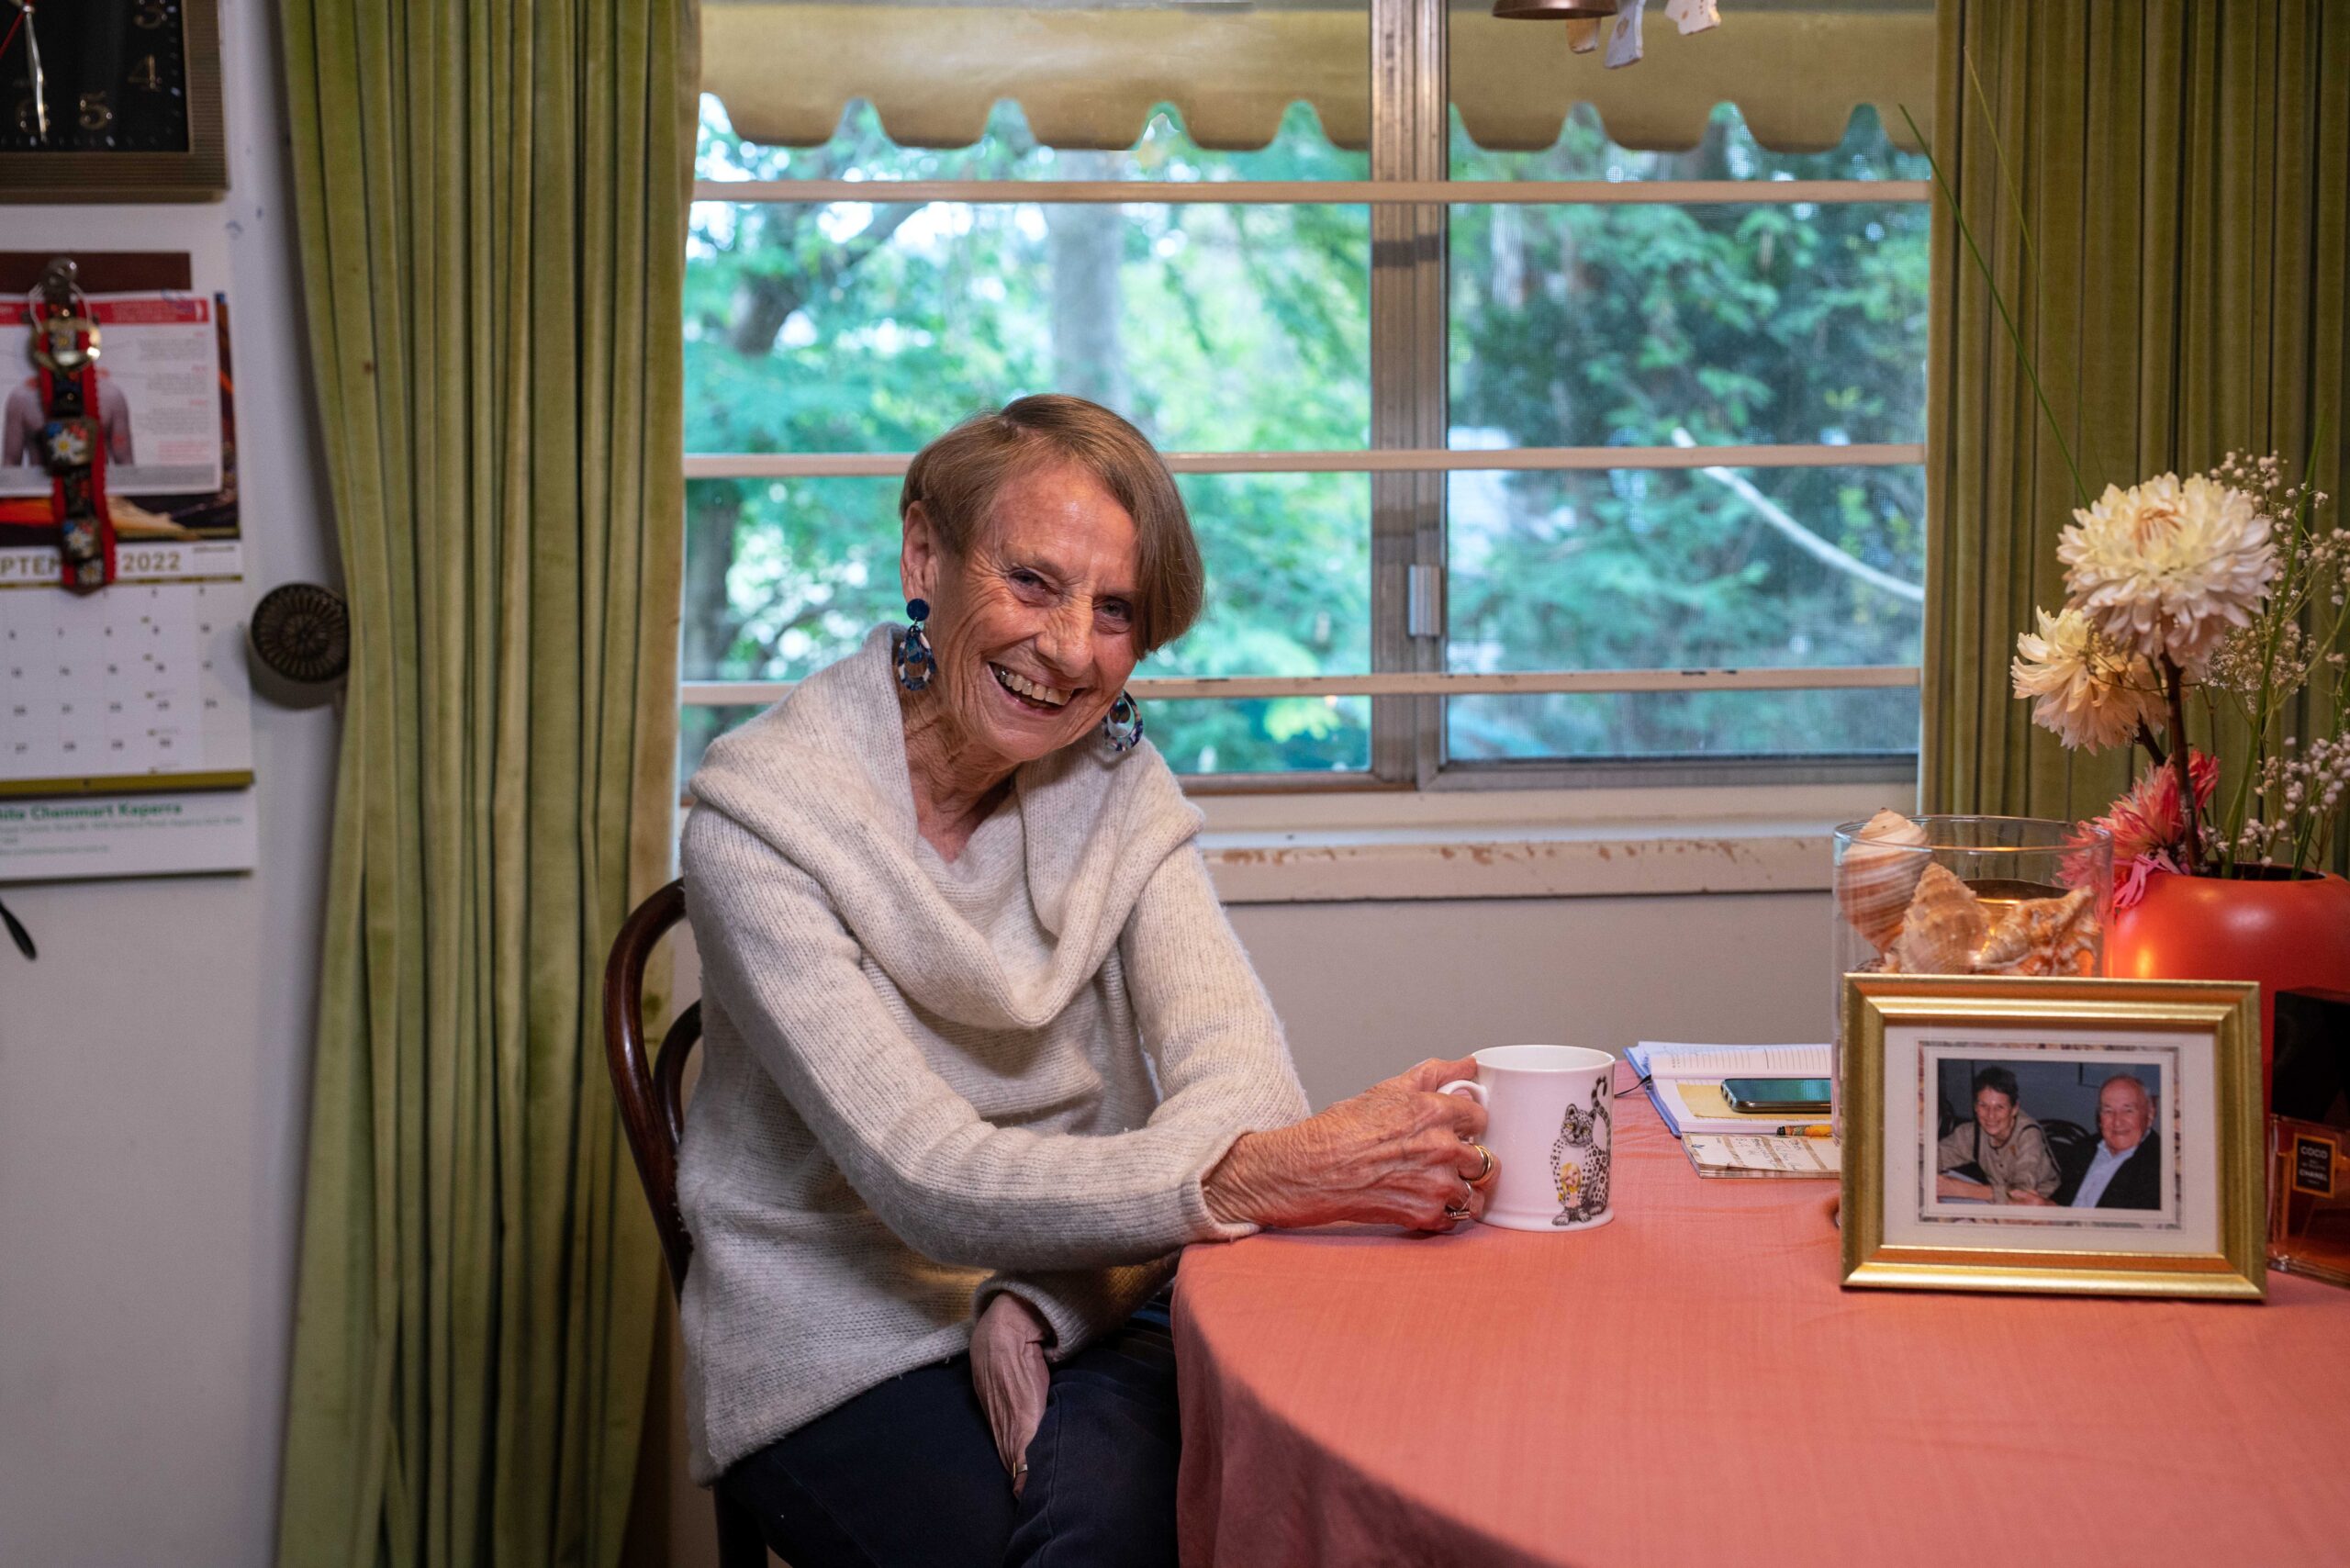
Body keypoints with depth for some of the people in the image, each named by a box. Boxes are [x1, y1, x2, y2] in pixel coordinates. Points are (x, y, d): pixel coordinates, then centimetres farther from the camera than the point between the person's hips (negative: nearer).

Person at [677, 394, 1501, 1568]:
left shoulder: (1116, 786, 2)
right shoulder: (761, 816, -15)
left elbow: (1236, 1068, -12)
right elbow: (930, 1182, -25)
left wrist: (1039, 1300, -29)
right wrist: (1267, 1174, -40)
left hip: (1082, 1308, 4)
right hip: (841, 1351, -3)